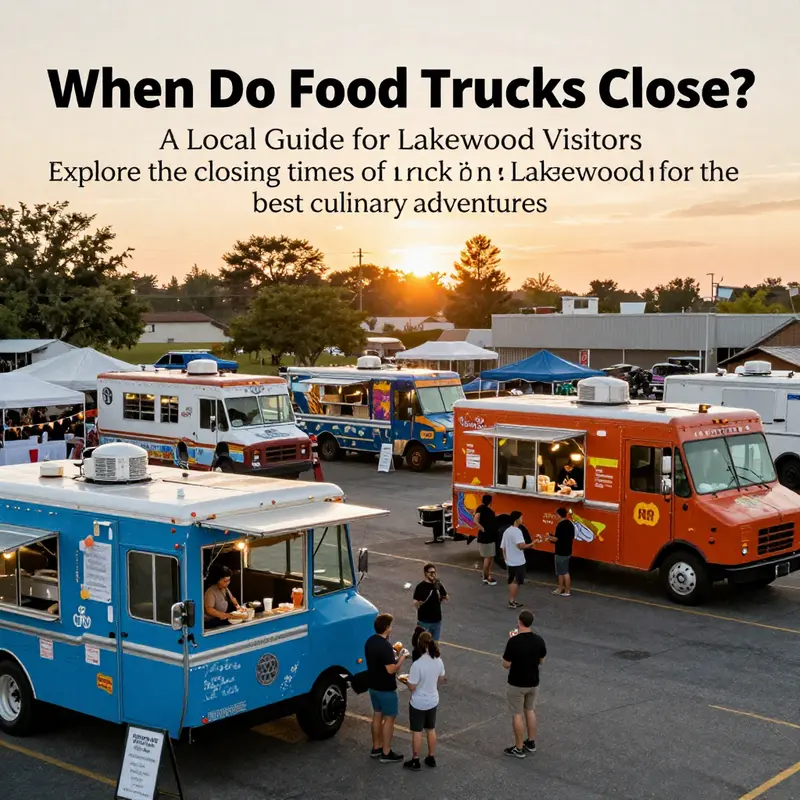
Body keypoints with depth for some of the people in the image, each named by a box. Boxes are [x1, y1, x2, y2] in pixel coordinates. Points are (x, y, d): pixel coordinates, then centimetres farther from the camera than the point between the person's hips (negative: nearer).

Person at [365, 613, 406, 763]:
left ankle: (376, 748, 30)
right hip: (386, 689, -9)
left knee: (377, 715, 20)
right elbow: (391, 670, -27)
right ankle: (386, 753, 10)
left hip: (373, 686, 9)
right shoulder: (385, 646, -27)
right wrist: (402, 658, -15)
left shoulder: (370, 641, 1)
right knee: (389, 718, 4)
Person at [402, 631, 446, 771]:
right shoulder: (439, 661, -9)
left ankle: (415, 761, 23)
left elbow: (412, 687, -21)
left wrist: (406, 680, -1)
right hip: (433, 701, 6)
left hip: (418, 703, -6)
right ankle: (431, 758, 33)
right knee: (431, 730, 21)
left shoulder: (417, 664, -29)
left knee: (417, 732, 11)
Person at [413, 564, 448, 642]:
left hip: (437, 620, 5)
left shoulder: (438, 585, 2)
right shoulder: (420, 587, -12)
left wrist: (444, 599, -5)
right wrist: (419, 603, -30)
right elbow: (415, 604, -14)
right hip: (424, 621, -5)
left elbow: (447, 600, 11)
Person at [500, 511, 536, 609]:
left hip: (509, 562, 8)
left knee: (512, 581, 15)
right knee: (517, 582, 0)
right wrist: (531, 545, -11)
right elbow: (521, 545, -28)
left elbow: (503, 548, 14)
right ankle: (512, 601, -1)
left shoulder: (507, 531, 10)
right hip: (518, 562, -8)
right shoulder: (517, 531, -17)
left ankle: (512, 601, 18)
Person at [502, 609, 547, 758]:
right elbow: (541, 661, 5)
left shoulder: (513, 641, -24)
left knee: (517, 715, 6)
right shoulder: (539, 640, -8)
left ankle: (519, 748, 12)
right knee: (530, 711, 21)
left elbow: (506, 665, -15)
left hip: (517, 684, -5)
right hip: (533, 682, 5)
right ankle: (531, 743, 30)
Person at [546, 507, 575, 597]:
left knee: (564, 572, -1)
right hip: (567, 551, 9)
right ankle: (560, 588, 24)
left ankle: (568, 591, 5)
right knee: (561, 571, 18)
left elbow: (556, 539, -21)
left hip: (561, 552, -9)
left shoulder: (560, 525, -20)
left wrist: (550, 537, 1)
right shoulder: (570, 524, 7)